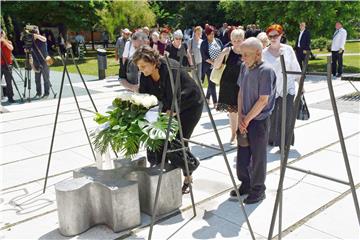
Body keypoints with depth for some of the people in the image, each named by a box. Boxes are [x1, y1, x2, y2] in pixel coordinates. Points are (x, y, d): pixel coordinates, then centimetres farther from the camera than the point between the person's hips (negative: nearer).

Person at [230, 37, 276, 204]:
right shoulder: (244, 67, 4)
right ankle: (245, 184, 34)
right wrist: (240, 116, -1)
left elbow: (263, 100, -19)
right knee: (242, 154, 15)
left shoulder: (266, 71, -17)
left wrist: (247, 119, -14)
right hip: (244, 120, 7)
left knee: (258, 156, 6)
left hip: (259, 121, -6)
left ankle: (258, 190, 24)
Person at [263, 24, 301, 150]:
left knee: (286, 118, -1)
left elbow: (295, 68, 6)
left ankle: (285, 144, 11)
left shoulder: (288, 49, 0)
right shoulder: (264, 53, -3)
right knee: (271, 117, 8)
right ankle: (271, 139, 30)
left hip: (287, 88, 0)